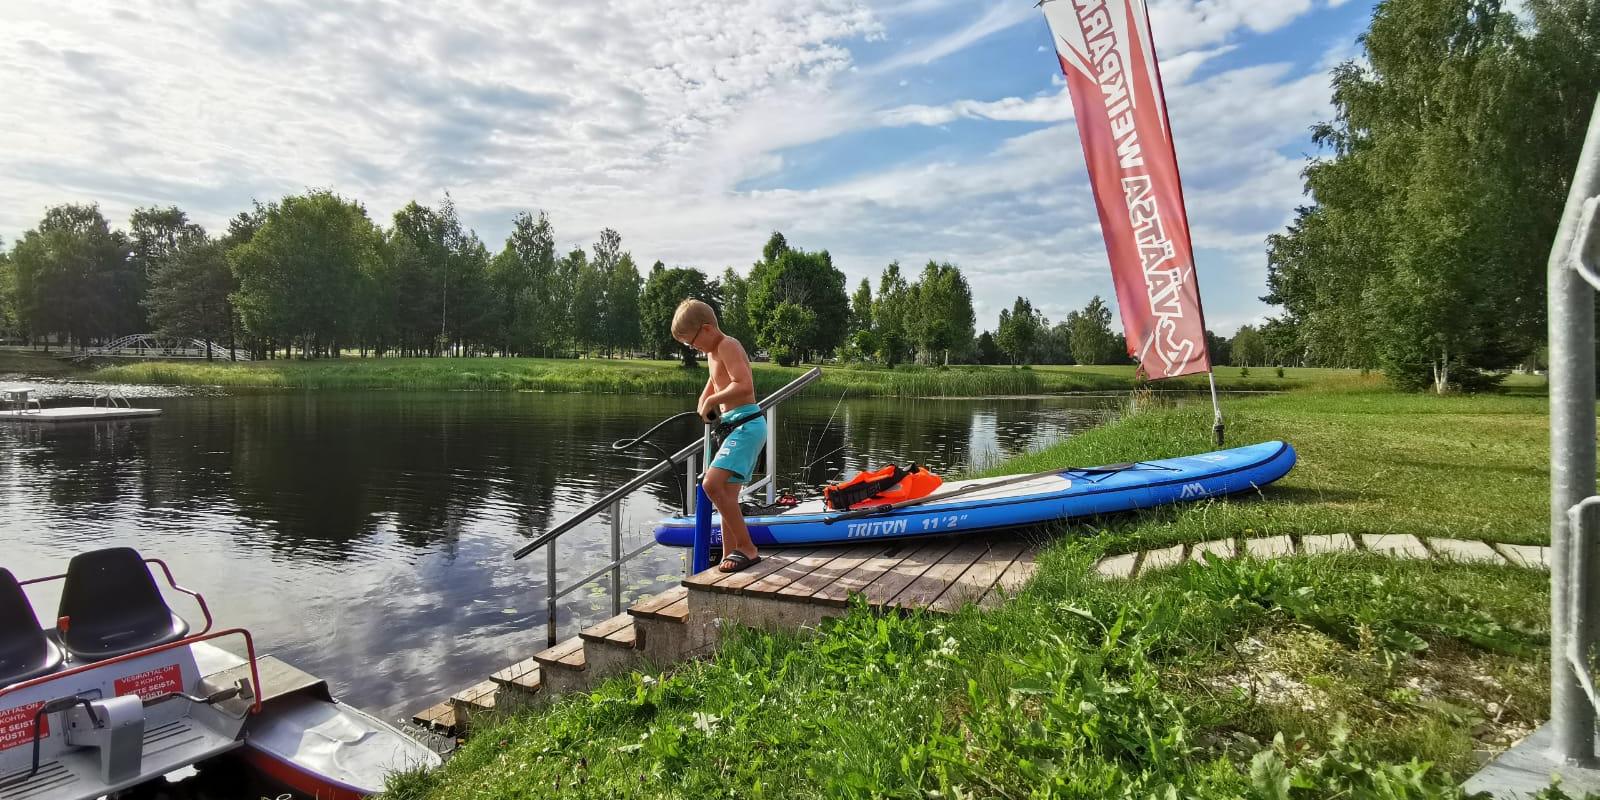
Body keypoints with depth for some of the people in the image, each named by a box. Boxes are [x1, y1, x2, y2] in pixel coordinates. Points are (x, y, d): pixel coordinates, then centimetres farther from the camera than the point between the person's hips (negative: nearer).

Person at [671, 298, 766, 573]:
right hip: (734, 427, 11)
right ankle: (730, 556, 19)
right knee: (726, 496, 11)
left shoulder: (727, 346, -11)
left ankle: (747, 548, -16)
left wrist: (712, 400, -15)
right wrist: (703, 408, 13)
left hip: (746, 424, -11)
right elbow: (712, 386, 33)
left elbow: (745, 385, -26)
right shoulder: (713, 352, 20)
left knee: (712, 484, -24)